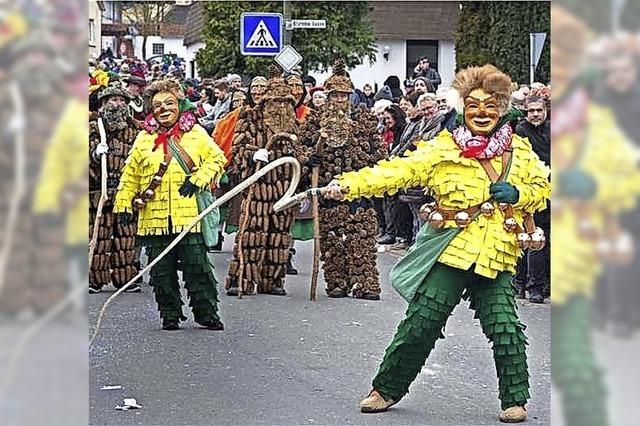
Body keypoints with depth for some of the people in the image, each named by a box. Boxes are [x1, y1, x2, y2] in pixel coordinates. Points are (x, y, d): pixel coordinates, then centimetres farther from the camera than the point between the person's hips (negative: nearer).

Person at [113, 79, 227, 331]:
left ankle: (207, 312, 6)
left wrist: (197, 180, -6)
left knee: (197, 265, -3)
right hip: (154, 217, 2)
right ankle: (170, 314, 14)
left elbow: (217, 159, 7)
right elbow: (130, 175, 14)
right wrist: (124, 204, 9)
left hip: (189, 214, -2)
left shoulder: (196, 134, 7)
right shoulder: (144, 138, 11)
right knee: (162, 270, 5)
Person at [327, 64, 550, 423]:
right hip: (450, 254, -1)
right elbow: (399, 171, -8)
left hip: (497, 258, 1)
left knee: (506, 330, -8)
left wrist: (518, 194, -4)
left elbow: (543, 187, 19)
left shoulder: (521, 151, 10)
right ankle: (387, 389, 15)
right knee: (420, 325, -2)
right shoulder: (443, 149, 1)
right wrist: (349, 184, -21)